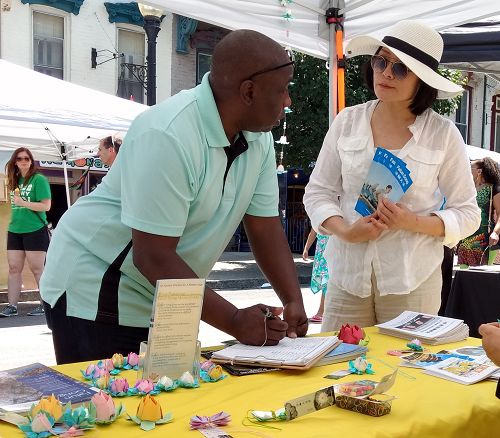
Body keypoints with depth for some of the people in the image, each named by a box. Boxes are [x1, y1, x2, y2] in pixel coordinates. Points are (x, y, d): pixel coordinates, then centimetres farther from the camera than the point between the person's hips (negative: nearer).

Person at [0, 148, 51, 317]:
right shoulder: (15, 181, 14)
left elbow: (46, 206, -12)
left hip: (35, 231, -6)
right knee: (14, 269, 4)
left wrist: (23, 203, -20)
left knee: (37, 269, -2)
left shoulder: (39, 179, -6)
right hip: (15, 231, 6)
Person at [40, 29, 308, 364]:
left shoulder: (259, 136, -3)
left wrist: (294, 301, -13)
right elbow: (154, 257, -29)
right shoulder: (168, 136, -28)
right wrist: (235, 321, -29)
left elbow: (266, 227, 0)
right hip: (96, 291, -7)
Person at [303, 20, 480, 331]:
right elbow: (318, 192, 6)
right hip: (348, 273, 2)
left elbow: (467, 214, 1)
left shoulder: (443, 134, -3)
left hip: (412, 279, -1)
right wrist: (345, 231, -13)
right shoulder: (348, 121, 2)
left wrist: (414, 223, -17)